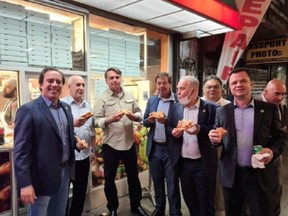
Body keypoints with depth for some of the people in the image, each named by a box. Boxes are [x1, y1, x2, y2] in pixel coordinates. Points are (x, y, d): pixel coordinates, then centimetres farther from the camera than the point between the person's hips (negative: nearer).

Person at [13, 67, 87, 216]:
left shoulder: (66, 108, 7)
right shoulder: (28, 110, -14)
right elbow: (21, 150, -17)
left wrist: (76, 143, -2)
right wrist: (25, 184, -20)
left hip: (65, 172, 7)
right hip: (42, 176, -6)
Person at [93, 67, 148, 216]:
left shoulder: (129, 96, 6)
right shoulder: (102, 99, -5)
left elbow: (140, 114, 7)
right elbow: (97, 121, -12)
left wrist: (133, 116, -14)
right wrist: (110, 119, -28)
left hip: (129, 143, 3)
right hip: (110, 145, -3)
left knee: (133, 176, 17)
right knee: (109, 178, 11)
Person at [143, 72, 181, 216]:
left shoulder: (178, 101, -8)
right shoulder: (151, 100, 8)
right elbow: (145, 122, 10)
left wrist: (166, 121, -24)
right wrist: (150, 120, -12)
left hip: (170, 149, -5)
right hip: (154, 148, 5)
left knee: (172, 184, 6)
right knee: (157, 182, 18)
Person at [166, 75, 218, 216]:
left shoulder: (210, 108, -8)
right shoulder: (175, 108, 6)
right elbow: (168, 127, 11)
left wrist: (201, 130, -25)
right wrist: (173, 132, -11)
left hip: (203, 163, -4)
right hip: (183, 162, 5)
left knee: (205, 200, 10)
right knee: (188, 198, 19)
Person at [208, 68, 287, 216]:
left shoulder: (269, 109, -1)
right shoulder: (222, 111, 2)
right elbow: (216, 139, 6)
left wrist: (273, 150, -16)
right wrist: (214, 139, -16)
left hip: (258, 174, -1)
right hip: (230, 174, 2)